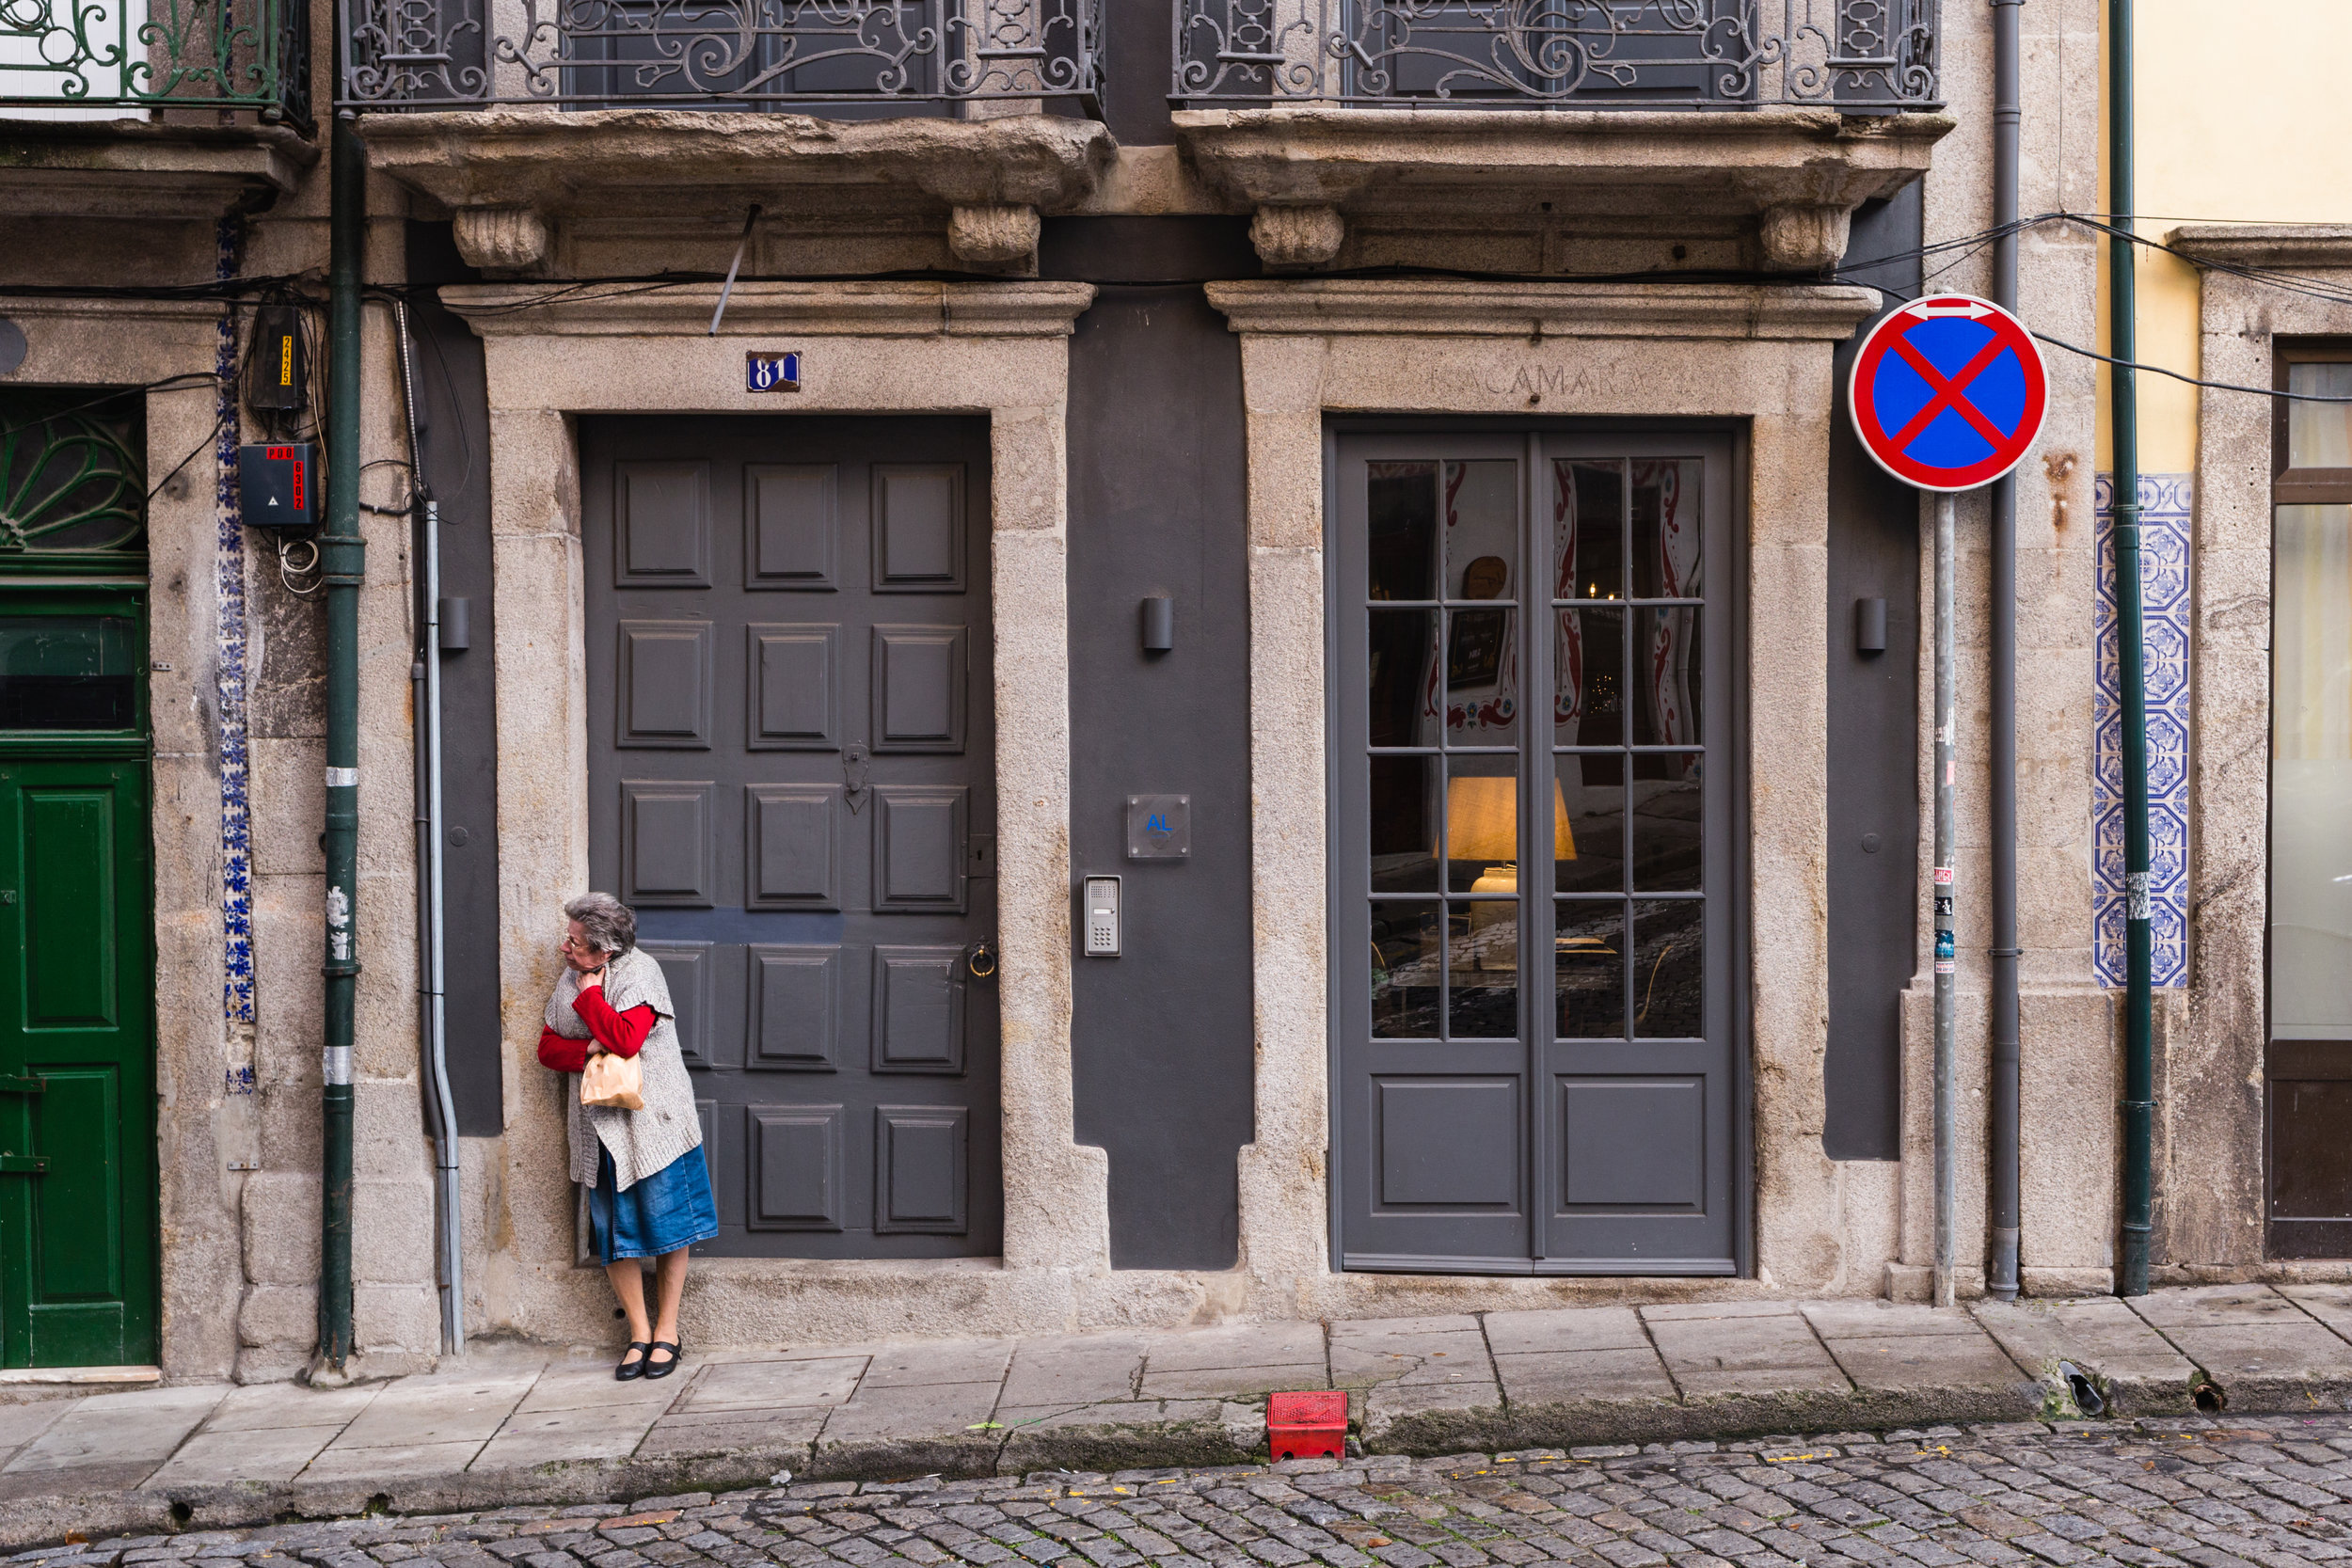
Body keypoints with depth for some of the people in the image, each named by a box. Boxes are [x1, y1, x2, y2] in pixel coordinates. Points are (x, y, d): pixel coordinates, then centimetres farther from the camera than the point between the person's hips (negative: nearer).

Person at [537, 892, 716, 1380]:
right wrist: (589, 1050, -11)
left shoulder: (640, 972, -10)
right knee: (613, 1229, 4)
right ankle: (639, 1333, 13)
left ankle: (666, 1332, 9)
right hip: (598, 1127, 6)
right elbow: (548, 1047, 8)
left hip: (651, 1120, -6)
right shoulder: (570, 981, 10)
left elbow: (625, 1039, -23)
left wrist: (590, 995, -14)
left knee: (665, 1226, -1)